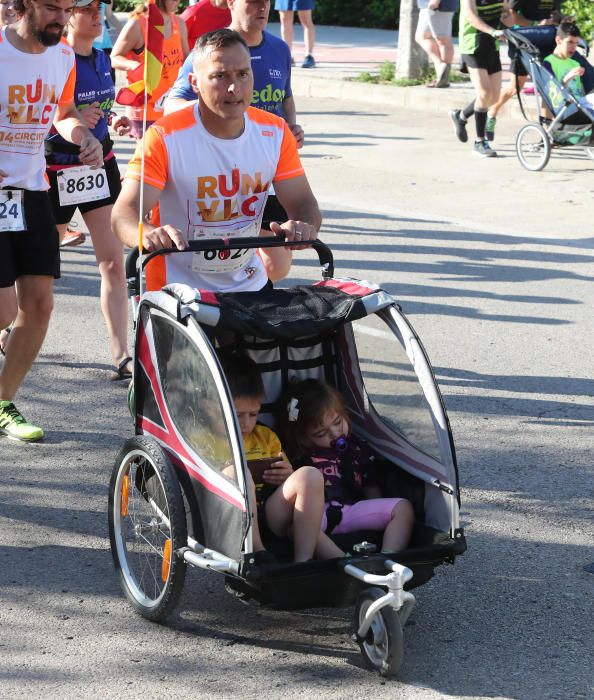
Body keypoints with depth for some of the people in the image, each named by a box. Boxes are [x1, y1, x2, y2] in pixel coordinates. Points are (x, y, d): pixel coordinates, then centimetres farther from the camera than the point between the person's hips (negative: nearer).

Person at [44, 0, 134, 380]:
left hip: (100, 164, 5)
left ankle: (121, 356, -1)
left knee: (114, 262, -2)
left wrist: (114, 121, 2)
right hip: (58, 169, -5)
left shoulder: (103, 59, 7)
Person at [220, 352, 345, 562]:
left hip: (272, 517, 4)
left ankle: (303, 560, -32)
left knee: (309, 475, -20)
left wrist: (289, 478, 4)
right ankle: (259, 556, -43)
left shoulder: (266, 437, 26)